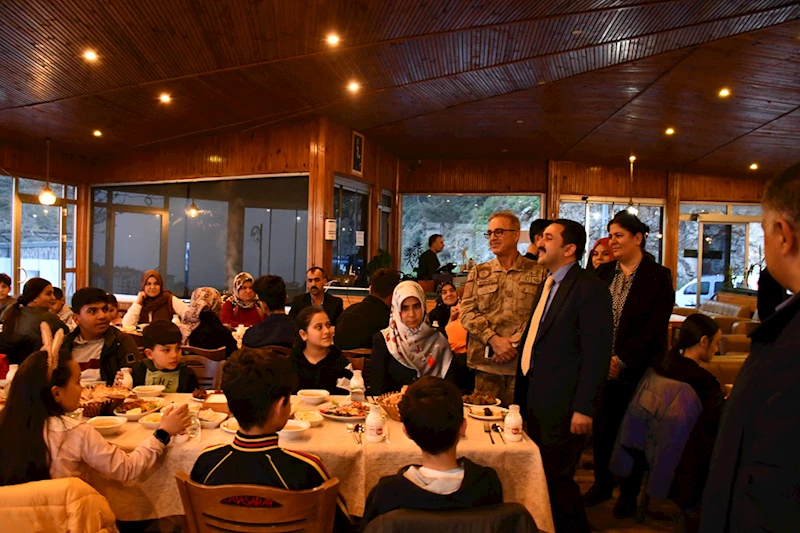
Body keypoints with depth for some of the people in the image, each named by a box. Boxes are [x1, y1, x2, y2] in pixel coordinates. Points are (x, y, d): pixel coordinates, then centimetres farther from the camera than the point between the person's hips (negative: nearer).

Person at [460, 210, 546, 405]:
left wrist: (515, 344, -12)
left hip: (522, 361, -2)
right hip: (486, 360, 2)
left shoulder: (538, 272, 5)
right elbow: (467, 312, 3)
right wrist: (494, 340, -10)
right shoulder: (478, 273, 12)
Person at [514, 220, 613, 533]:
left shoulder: (589, 289, -15)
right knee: (540, 475, 16)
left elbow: (597, 353, -18)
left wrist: (584, 408, -19)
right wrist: (524, 395, 15)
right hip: (537, 401, 8)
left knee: (556, 477, 3)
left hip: (563, 405, -8)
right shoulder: (548, 285, 12)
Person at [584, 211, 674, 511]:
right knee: (602, 427, 10)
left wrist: (622, 360, -14)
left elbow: (655, 327, -12)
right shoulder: (604, 273, 9)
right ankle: (602, 483, 28)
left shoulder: (658, 277, -6)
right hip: (603, 367, 4)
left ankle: (629, 492, 23)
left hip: (637, 370, -4)